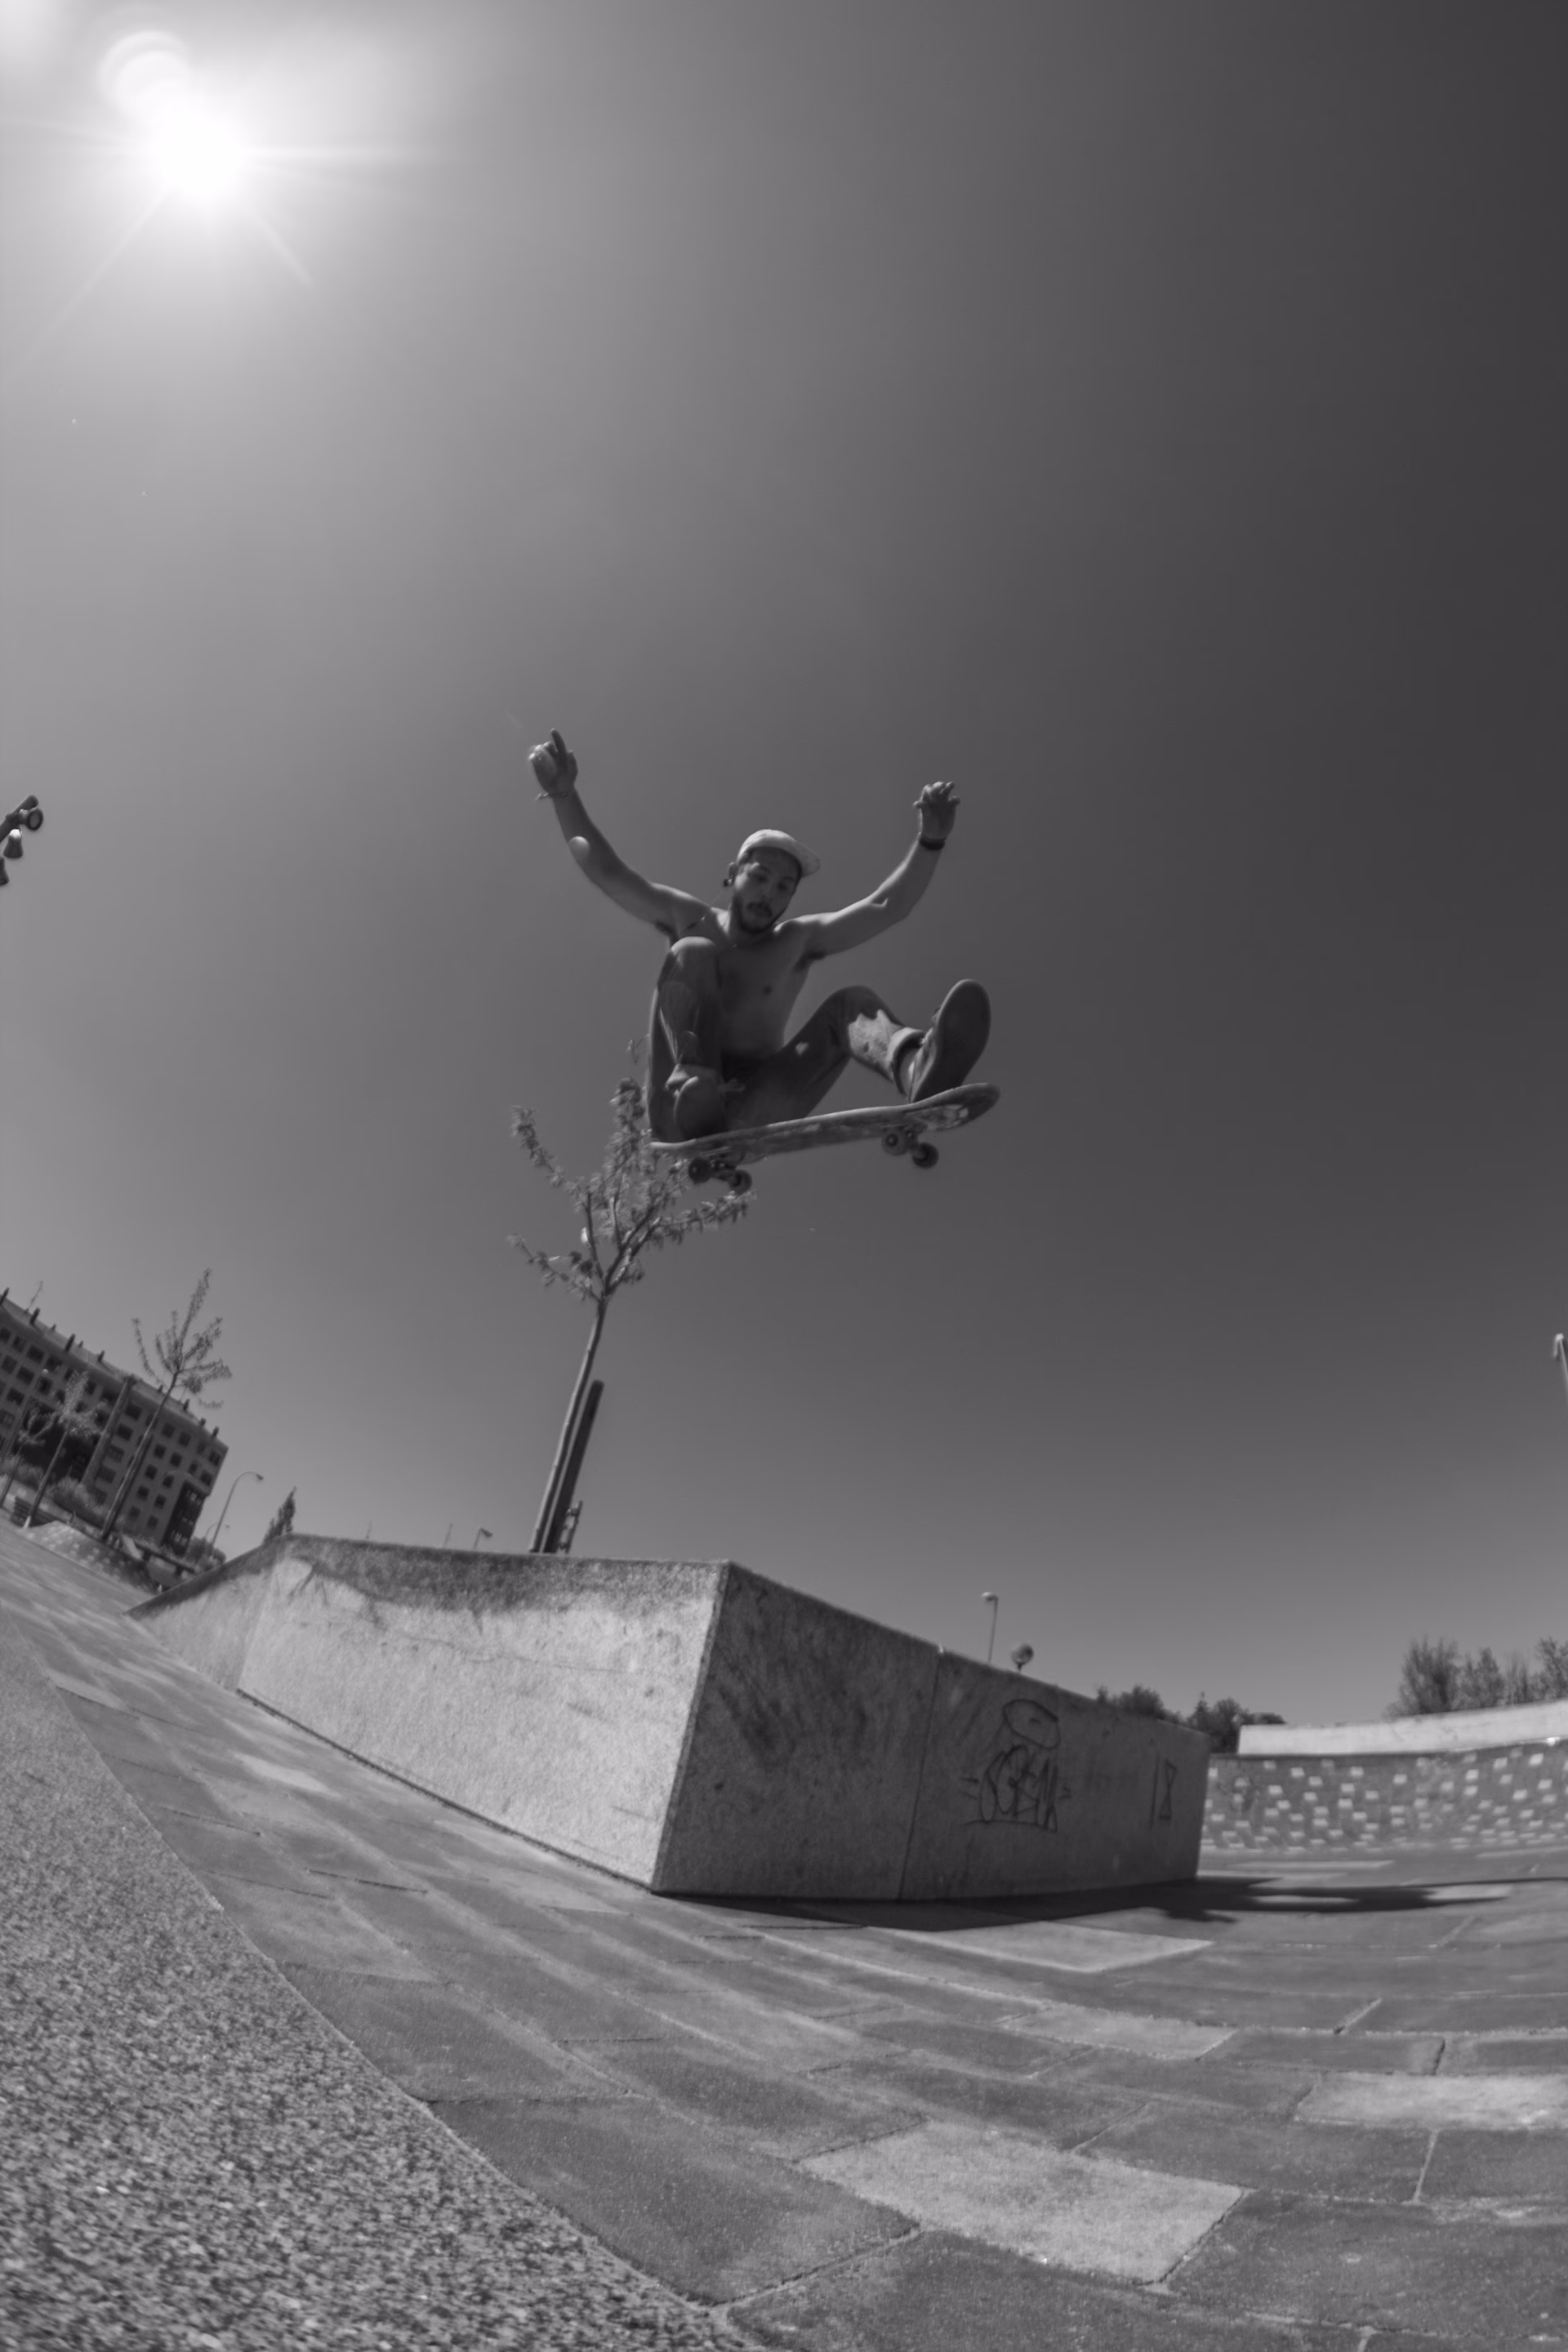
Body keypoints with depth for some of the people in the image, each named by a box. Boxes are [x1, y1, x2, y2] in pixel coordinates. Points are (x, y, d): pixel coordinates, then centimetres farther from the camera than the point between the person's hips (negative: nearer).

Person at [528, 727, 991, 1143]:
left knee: (851, 1003, -17)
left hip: (753, 1114, 1)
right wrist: (565, 797, -2)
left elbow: (889, 906, 3)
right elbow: (608, 871, 8)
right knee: (692, 954, -15)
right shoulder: (693, 922, 13)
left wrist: (930, 841, -10)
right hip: (678, 1109, -1)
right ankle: (695, 1081, -42)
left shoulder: (798, 940, 13)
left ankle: (918, 1067, -54)